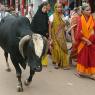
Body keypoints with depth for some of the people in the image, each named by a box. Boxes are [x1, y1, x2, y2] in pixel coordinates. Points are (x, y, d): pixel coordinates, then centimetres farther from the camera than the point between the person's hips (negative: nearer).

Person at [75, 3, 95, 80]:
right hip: (83, 43, -3)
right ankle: (81, 72, 23)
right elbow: (79, 34, -14)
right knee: (83, 58, 8)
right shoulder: (80, 20, -12)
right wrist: (86, 40, -15)